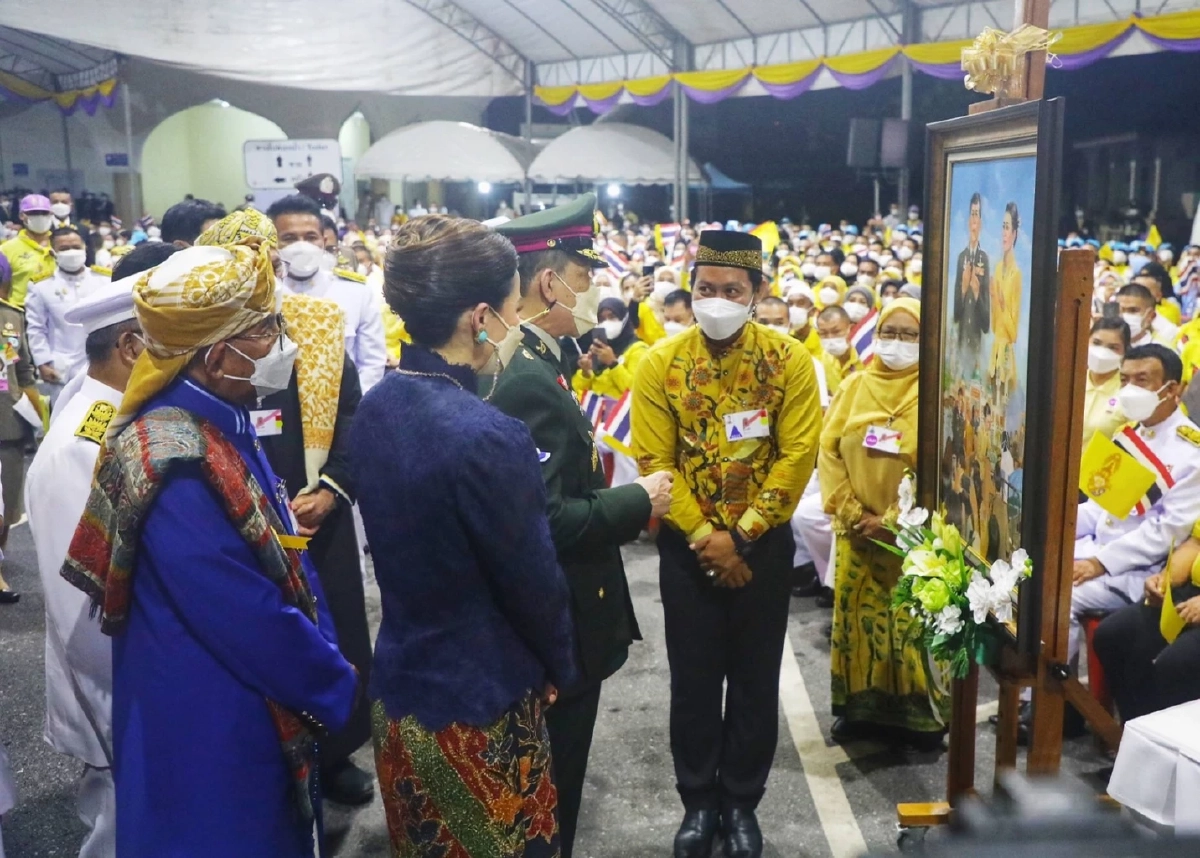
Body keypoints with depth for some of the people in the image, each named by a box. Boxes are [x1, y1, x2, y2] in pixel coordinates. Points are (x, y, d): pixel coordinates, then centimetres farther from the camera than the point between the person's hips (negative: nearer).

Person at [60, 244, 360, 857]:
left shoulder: (217, 428, 2)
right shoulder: (179, 467, -29)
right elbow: (252, 619, -26)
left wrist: (326, 666, 6)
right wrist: (342, 689, -12)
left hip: (244, 716, 9)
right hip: (210, 737, -9)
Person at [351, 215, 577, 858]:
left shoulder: (376, 405, -4)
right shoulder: (485, 436, -28)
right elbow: (532, 580, -17)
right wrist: (561, 668, 1)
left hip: (398, 687, 7)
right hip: (479, 705, -7)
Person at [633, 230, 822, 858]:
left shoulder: (789, 360, -7)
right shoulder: (660, 364, -7)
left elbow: (797, 455, -10)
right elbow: (654, 461, -9)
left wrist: (741, 534, -14)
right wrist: (703, 535, -15)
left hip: (764, 545, 0)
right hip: (686, 546, 0)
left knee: (755, 678, 11)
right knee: (694, 678, 10)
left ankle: (742, 802, 29)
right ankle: (699, 801, 29)